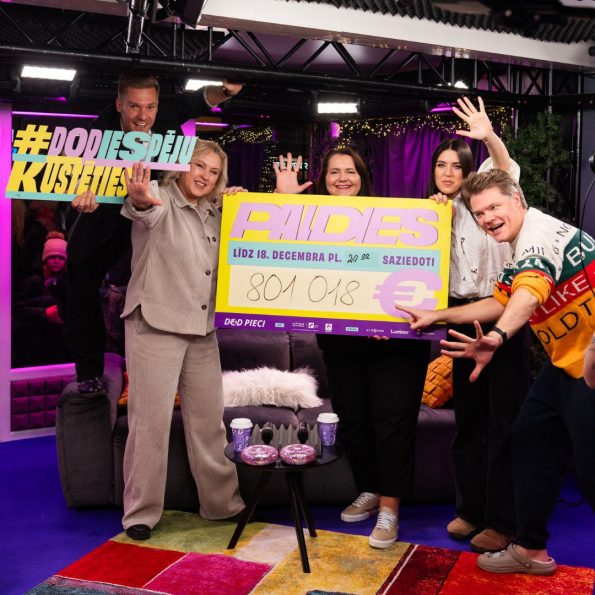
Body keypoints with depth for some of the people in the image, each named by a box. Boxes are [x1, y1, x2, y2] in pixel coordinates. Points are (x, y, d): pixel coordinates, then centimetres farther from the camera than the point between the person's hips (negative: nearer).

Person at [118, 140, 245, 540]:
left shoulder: (213, 214, 13)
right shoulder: (160, 200, -7)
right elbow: (147, 214, -31)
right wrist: (140, 201, -54)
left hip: (202, 328, 6)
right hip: (155, 324, -6)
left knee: (209, 418, 11)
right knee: (151, 420, -2)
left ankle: (222, 502, 24)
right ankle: (141, 511, 11)